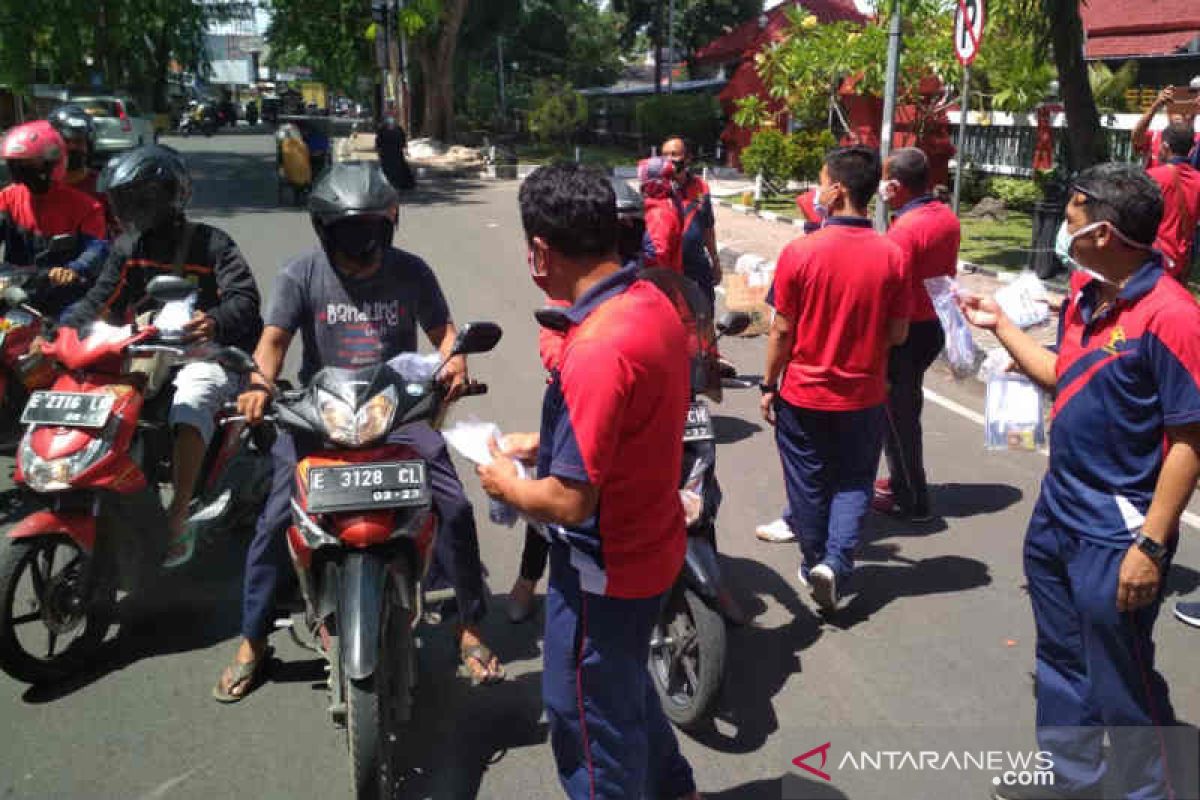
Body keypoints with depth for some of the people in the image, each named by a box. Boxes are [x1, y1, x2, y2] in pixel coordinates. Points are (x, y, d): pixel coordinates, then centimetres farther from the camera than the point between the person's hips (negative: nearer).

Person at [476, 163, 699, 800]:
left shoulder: (598, 351, -32)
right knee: (626, 684, 31)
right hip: (649, 543, 9)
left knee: (590, 713, 15)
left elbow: (570, 501, -28)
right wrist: (546, 443, 10)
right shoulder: (653, 303, -3)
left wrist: (508, 486, -10)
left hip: (604, 568, -9)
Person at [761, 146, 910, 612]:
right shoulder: (892, 256, -8)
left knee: (809, 485, 15)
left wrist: (768, 386, 2)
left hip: (804, 395, -1)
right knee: (853, 482, 17)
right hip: (864, 397, 2)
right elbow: (898, 335, -2)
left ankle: (815, 563, 30)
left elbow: (782, 331, -10)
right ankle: (835, 563, 3)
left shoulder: (800, 252, -15)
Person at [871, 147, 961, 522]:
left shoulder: (904, 230, -23)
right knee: (907, 405, 21)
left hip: (907, 332, -9)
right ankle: (903, 481, 33)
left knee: (897, 412, 4)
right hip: (934, 326, 9)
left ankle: (911, 499, 13)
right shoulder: (948, 217, 4)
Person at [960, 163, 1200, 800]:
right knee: (1062, 660, 24)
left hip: (1117, 531, -9)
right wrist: (1000, 326, 16)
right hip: (1058, 509, 9)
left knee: (1121, 682, 9)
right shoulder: (1084, 293, 3)